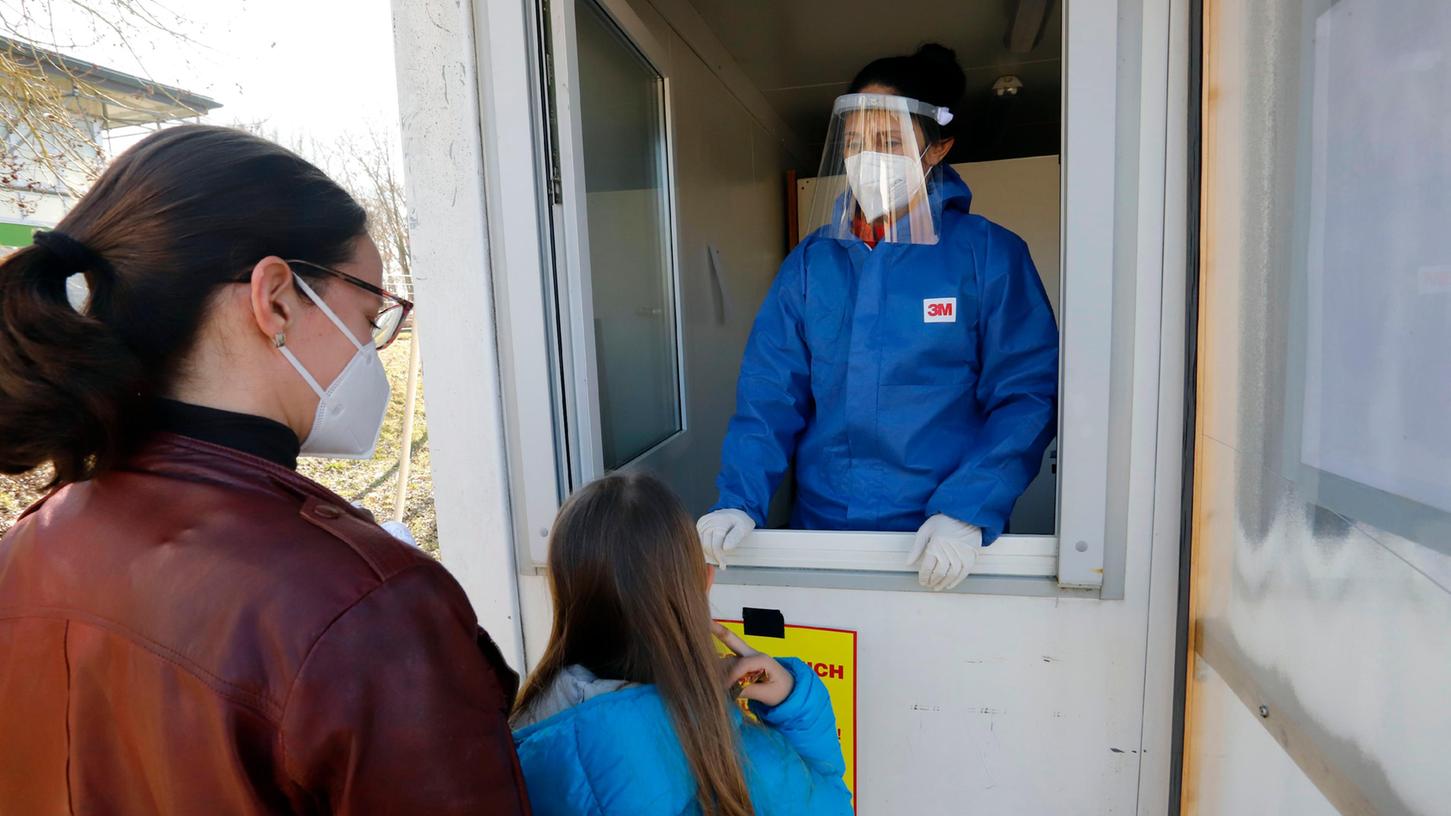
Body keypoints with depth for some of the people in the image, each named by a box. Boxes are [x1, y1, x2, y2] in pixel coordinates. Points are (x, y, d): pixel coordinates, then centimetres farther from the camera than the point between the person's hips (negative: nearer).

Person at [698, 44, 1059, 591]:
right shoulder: (810, 261, 2)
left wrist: (968, 511, -20)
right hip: (821, 524, 3)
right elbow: (770, 393, -2)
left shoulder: (989, 254, -6)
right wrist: (740, 499, -14)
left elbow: (1027, 396, -8)